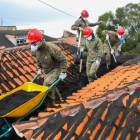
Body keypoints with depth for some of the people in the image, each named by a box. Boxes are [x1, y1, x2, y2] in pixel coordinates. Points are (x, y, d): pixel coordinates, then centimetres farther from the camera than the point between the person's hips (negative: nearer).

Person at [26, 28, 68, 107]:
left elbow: (63, 60, -24)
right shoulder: (35, 50, -13)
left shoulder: (51, 48, -34)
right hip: (47, 70, 7)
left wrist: (63, 72, -21)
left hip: (56, 68, -7)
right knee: (50, 85, 17)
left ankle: (50, 102, -4)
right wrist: (39, 68, 17)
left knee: (48, 83, -23)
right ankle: (58, 97, 45)